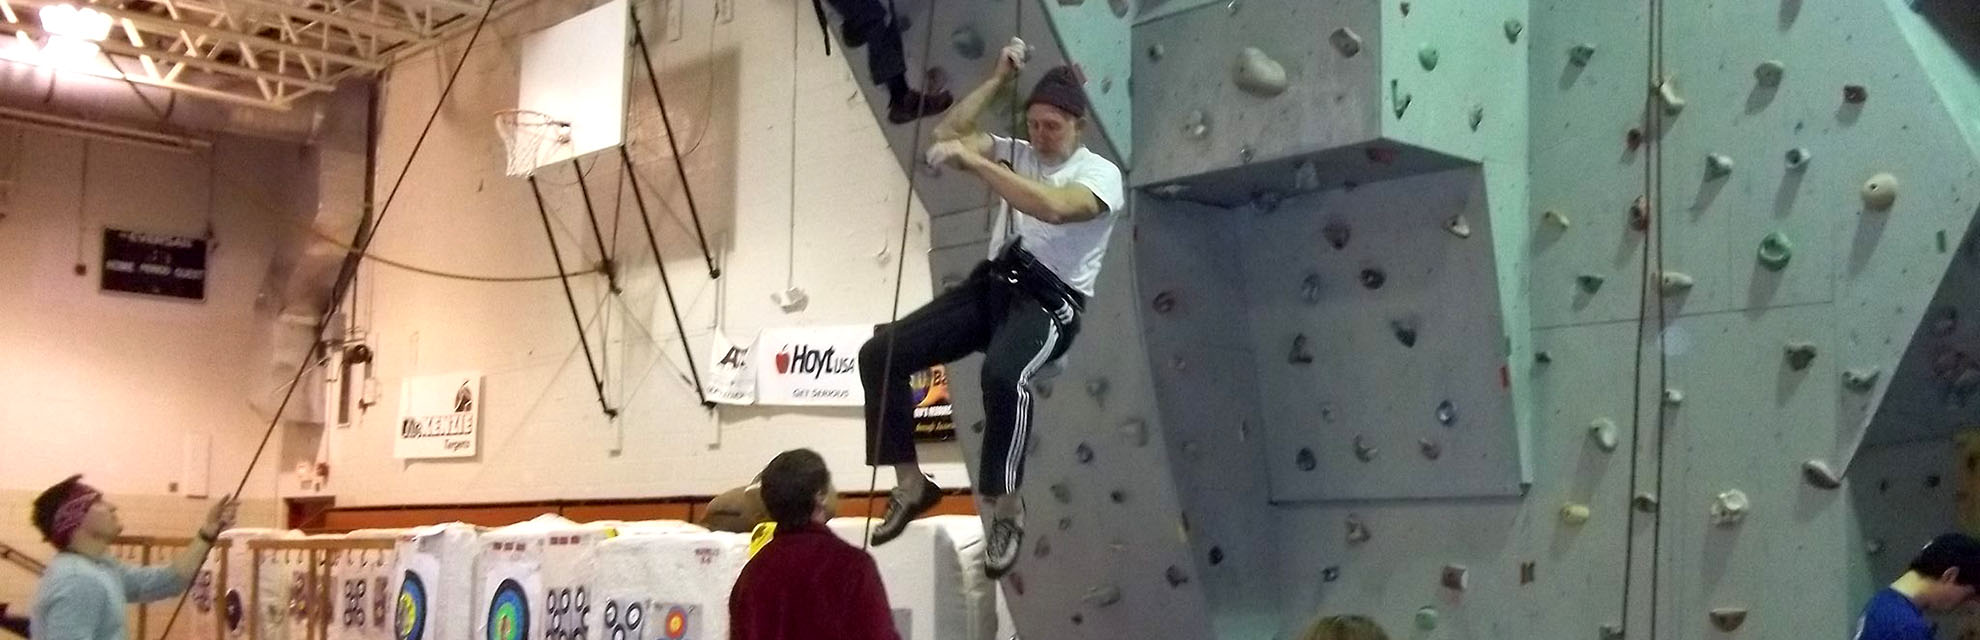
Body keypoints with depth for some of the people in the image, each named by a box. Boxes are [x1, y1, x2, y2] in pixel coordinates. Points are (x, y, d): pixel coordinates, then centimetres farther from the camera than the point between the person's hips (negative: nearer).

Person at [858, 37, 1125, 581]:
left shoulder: (1101, 174, -5)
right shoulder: (1017, 154, 15)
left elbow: (1051, 207, -26)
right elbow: (949, 132, 9)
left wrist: (972, 160, -26)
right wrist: (998, 80, 6)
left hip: (1048, 303, -7)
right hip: (991, 283, 7)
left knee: (1002, 374, -41)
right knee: (880, 354, -8)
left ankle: (1007, 510, -23)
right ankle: (911, 484, 4)